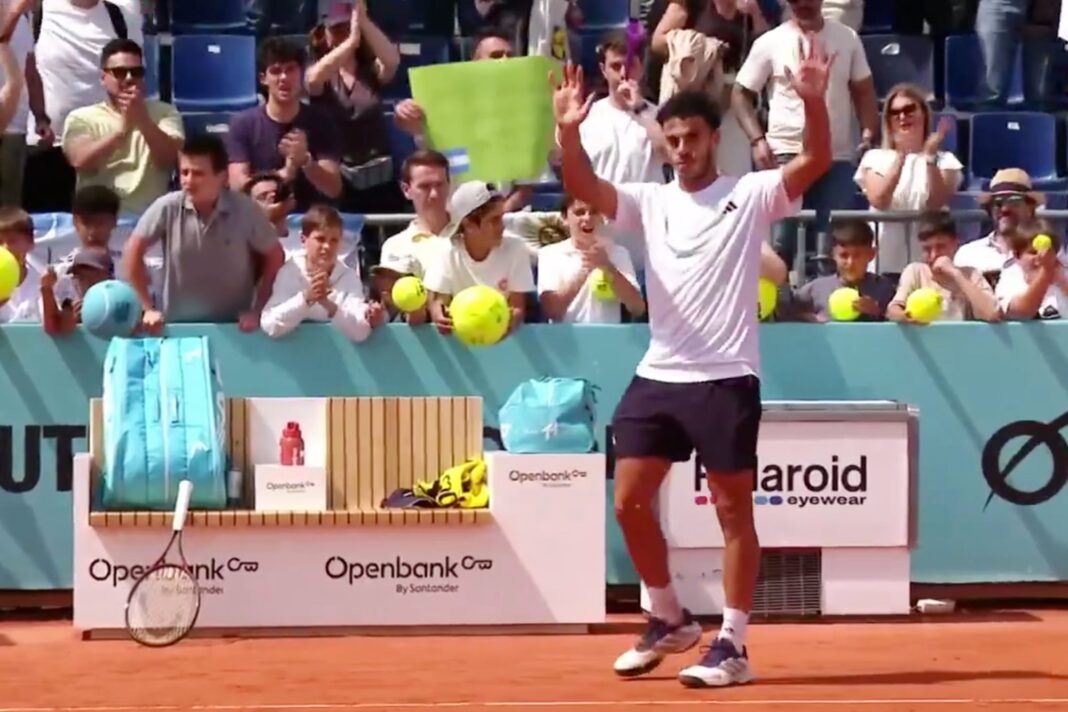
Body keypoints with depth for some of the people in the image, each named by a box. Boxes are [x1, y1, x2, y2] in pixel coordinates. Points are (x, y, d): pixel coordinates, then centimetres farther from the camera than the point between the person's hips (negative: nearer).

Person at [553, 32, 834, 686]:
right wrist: (569, 131, -25)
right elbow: (584, 188, -7)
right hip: (658, 376, 5)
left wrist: (815, 103, -33)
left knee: (733, 510, 0)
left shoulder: (751, 196, -1)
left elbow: (816, 163, -15)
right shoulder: (650, 202, 9)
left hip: (726, 379, -5)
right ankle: (671, 619, 24)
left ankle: (733, 645, 6)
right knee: (630, 502, 5)